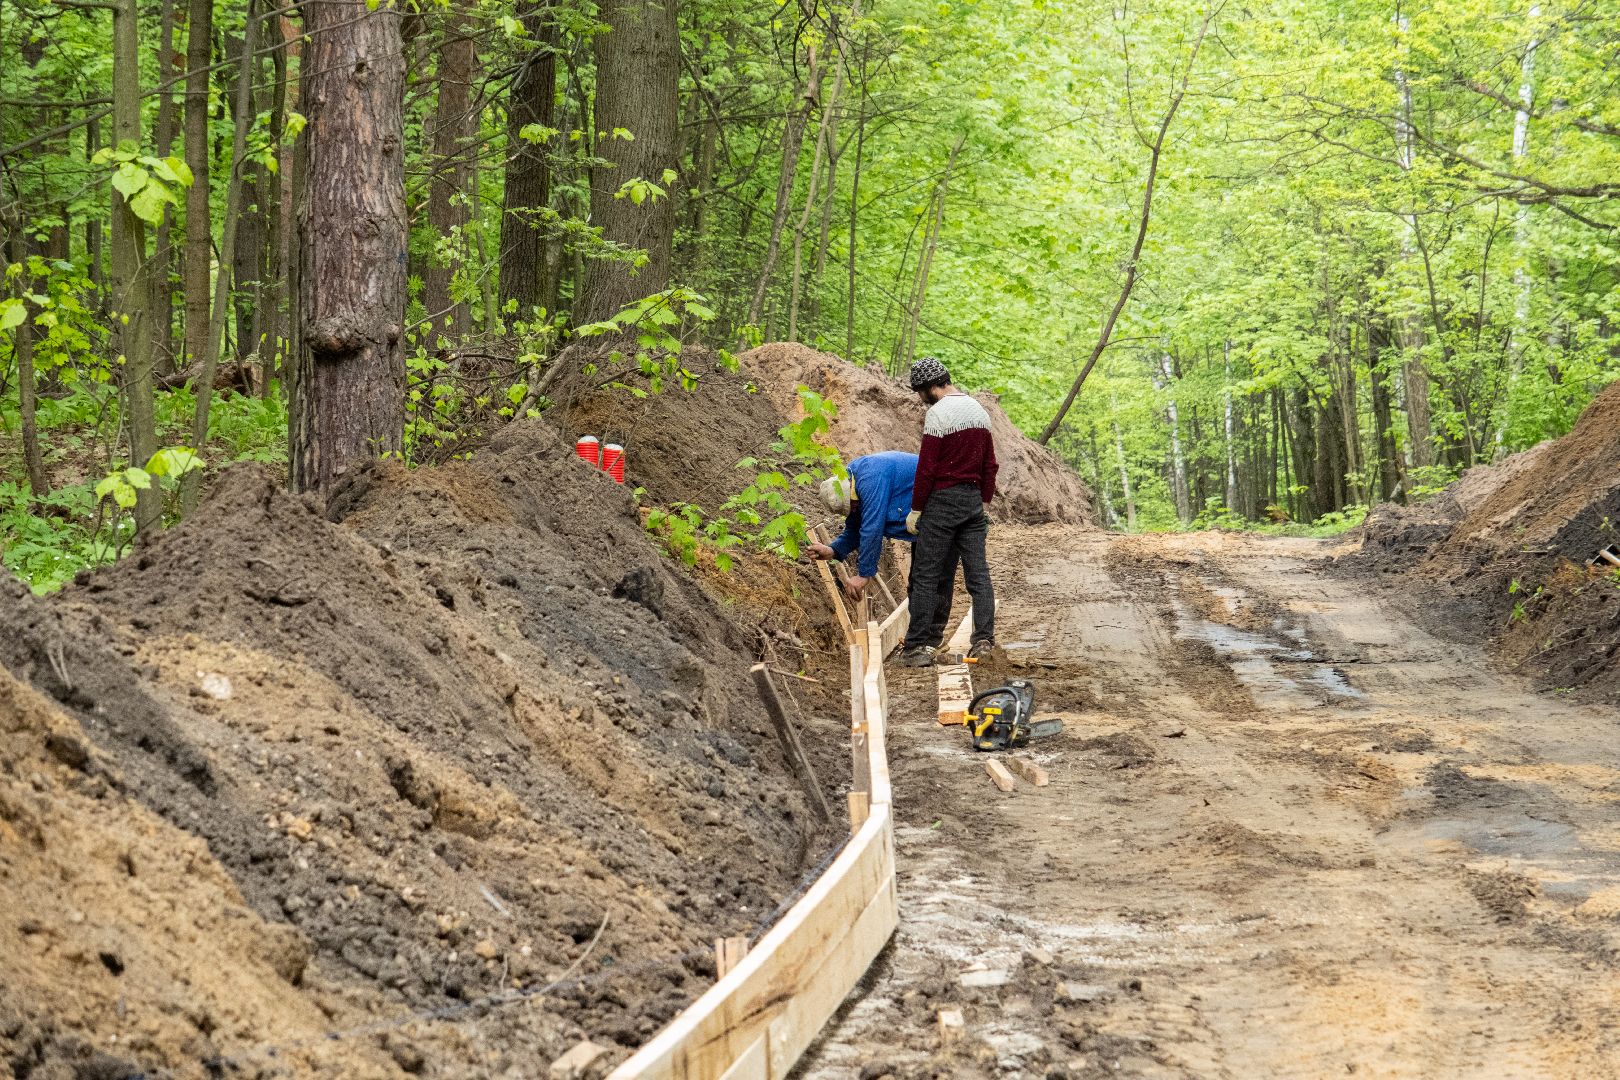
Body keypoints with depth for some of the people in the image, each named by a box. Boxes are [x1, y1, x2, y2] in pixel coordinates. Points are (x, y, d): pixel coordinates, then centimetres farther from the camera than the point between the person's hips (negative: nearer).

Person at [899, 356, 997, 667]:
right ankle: (984, 639, 2)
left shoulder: (938, 413, -13)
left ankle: (917, 647, -1)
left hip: (942, 501, -7)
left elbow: (927, 468, -15)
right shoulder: (979, 411, 11)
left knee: (926, 576, -2)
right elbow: (989, 464, 14)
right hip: (973, 500, 7)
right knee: (978, 573, 7)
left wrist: (915, 510, -9)